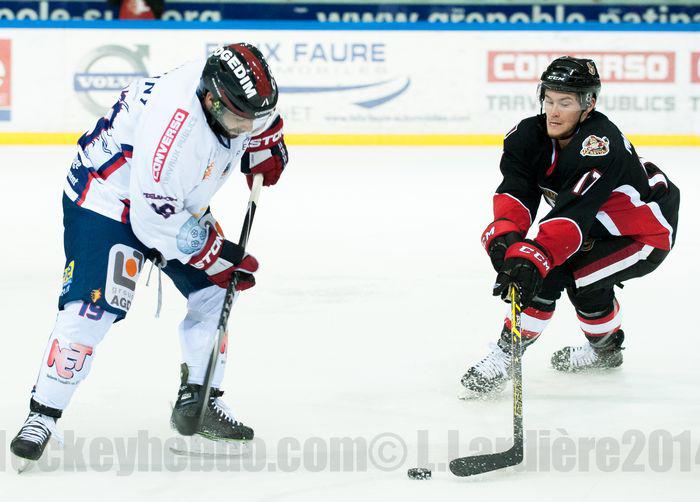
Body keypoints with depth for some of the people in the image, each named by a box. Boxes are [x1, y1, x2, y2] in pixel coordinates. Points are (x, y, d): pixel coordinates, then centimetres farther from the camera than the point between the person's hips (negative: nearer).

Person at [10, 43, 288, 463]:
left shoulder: (231, 85, -16)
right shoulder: (172, 125, -39)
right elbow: (156, 220, -31)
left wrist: (264, 148, 4)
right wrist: (218, 257, -24)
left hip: (179, 201, 9)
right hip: (107, 197, -9)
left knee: (215, 291, 5)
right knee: (93, 308, -19)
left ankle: (197, 402, 17)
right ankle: (43, 415, -11)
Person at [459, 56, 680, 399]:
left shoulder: (600, 147, -34)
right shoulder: (531, 135, -12)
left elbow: (573, 215, -42)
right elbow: (515, 192, -23)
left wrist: (533, 258, -52)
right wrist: (504, 234, -42)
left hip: (645, 237, -9)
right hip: (599, 227, 9)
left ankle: (504, 357, -14)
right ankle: (606, 348, 30)